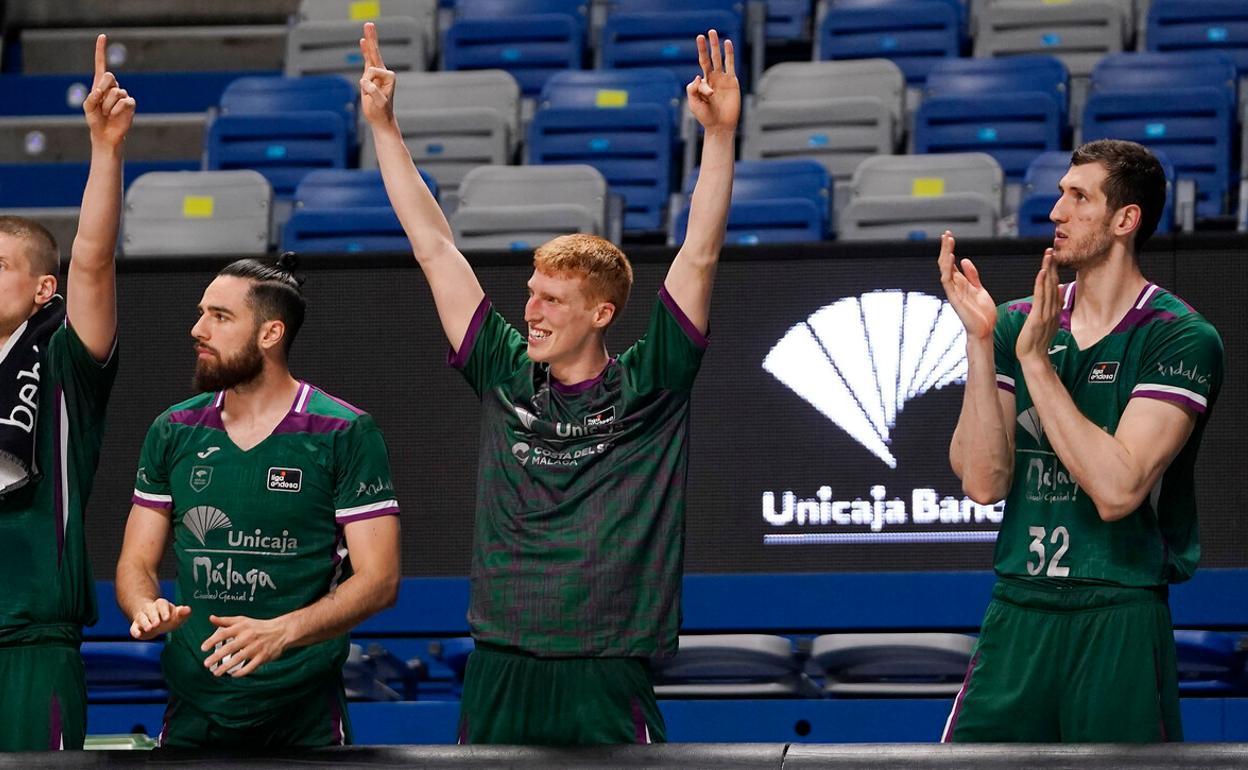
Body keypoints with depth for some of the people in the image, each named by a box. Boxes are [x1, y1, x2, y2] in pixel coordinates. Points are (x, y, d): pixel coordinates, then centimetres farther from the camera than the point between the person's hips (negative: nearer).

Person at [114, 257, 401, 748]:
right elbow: (135, 563, 9)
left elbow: (378, 579, -10)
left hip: (304, 712, -3)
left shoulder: (344, 434, -6)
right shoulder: (173, 431, 7)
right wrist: (146, 609, -15)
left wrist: (280, 632, -25)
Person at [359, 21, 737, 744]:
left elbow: (700, 257, -6)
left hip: (607, 678, -3)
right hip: (499, 675, 4)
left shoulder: (647, 389, 1)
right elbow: (435, 248, 11)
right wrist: (384, 126, 11)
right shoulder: (506, 378, 9)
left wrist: (720, 135, -14)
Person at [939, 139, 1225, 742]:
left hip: (1120, 622, -4)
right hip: (1016, 617, 4)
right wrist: (979, 342, -11)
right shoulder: (1017, 322, 7)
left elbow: (1116, 490, -19)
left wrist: (1036, 360, -17)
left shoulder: (1183, 340, -8)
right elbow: (983, 482, -2)